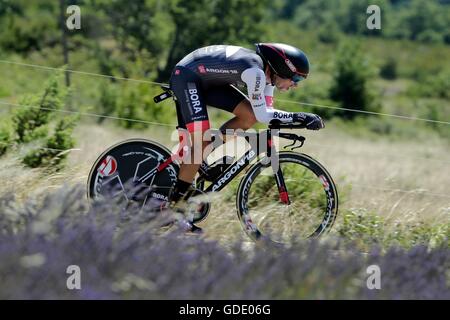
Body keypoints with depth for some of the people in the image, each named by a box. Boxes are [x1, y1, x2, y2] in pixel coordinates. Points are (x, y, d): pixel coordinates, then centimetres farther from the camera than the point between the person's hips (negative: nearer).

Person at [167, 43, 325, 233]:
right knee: (201, 145, -17)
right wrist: (299, 117, -25)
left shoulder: (267, 73, 0)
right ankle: (169, 208, -12)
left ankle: (202, 156, 7)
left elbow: (267, 112, 5)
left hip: (208, 80, 10)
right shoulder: (255, 71, -28)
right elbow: (262, 115, -28)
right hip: (186, 77, -10)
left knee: (250, 116, -2)